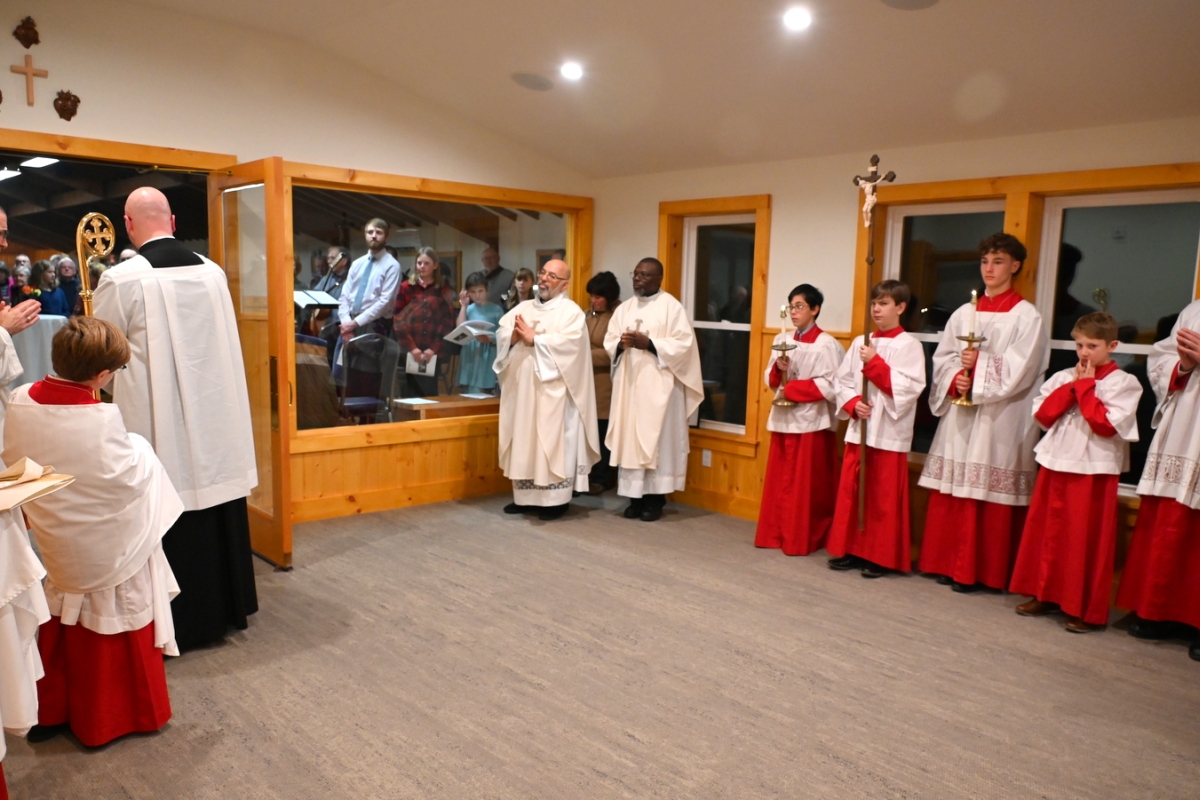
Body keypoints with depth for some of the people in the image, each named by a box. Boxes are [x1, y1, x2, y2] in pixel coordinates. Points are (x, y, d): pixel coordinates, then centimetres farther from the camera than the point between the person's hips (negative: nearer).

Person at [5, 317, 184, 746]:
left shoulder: (20, 401, -12)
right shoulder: (101, 418, -30)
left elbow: (13, 460, 2)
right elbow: (133, 475, -19)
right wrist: (139, 446, -1)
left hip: (53, 546, 5)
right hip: (108, 553, -5)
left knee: (59, 629, 24)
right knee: (111, 633, 15)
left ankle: (50, 712, 39)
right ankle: (110, 716, 30)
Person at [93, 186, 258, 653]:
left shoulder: (122, 279, -13)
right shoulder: (213, 272, 0)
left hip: (158, 426, -5)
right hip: (216, 417, 5)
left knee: (173, 522, 6)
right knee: (218, 515, 16)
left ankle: (182, 620, 18)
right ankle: (227, 605, 30)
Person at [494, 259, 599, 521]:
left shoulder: (572, 311, -4)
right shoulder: (523, 307, 14)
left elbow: (568, 342, -19)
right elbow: (501, 332, 7)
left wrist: (534, 338, -16)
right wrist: (513, 336, -14)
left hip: (552, 391, -6)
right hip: (521, 387, 6)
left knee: (553, 442, -1)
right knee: (523, 441, 11)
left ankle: (556, 499, 7)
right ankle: (525, 496, 20)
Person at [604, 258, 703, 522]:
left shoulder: (672, 306, -3)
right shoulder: (624, 308, 14)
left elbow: (683, 344, -11)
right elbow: (609, 341, 11)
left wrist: (648, 344, -18)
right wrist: (621, 344, -11)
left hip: (658, 386, -5)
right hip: (629, 384, 5)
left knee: (656, 439, -3)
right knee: (629, 438, 4)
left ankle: (655, 498, 5)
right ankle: (636, 497, 12)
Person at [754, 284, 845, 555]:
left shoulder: (826, 345, -9)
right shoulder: (782, 340, 10)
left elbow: (831, 387, -15)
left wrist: (792, 388, -14)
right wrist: (778, 369, -8)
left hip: (811, 421, -6)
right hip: (783, 419, 6)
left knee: (805, 485, 0)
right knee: (778, 481, 10)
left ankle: (801, 540, 10)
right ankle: (775, 534, 19)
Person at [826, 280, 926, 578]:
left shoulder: (909, 346, -5)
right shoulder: (860, 343, 10)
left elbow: (908, 388, -15)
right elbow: (843, 380, 9)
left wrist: (874, 363, -18)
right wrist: (853, 403, -9)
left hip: (889, 433, -5)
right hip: (858, 429, 5)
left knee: (883, 499, 2)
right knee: (850, 492, 8)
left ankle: (881, 557, 13)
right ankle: (850, 549, 20)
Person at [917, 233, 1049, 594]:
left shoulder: (1027, 316, -1)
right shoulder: (964, 313, 14)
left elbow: (1018, 371, -11)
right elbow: (942, 358, 9)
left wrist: (979, 365, -14)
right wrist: (954, 380, -9)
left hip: (1000, 420, -5)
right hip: (959, 415, 5)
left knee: (989, 494, -3)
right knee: (951, 493, 7)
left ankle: (981, 571, 7)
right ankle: (949, 562, 18)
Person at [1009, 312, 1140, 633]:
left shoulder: (1123, 383, -5)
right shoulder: (1063, 377, 10)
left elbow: (1106, 424, -17)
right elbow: (1042, 414, 1)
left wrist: (1085, 387, -11)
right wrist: (1072, 387, -6)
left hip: (1093, 470, -5)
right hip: (1056, 464, 5)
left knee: (1086, 539, 0)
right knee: (1048, 532, 11)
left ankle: (1087, 610, 11)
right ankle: (1045, 594, 24)